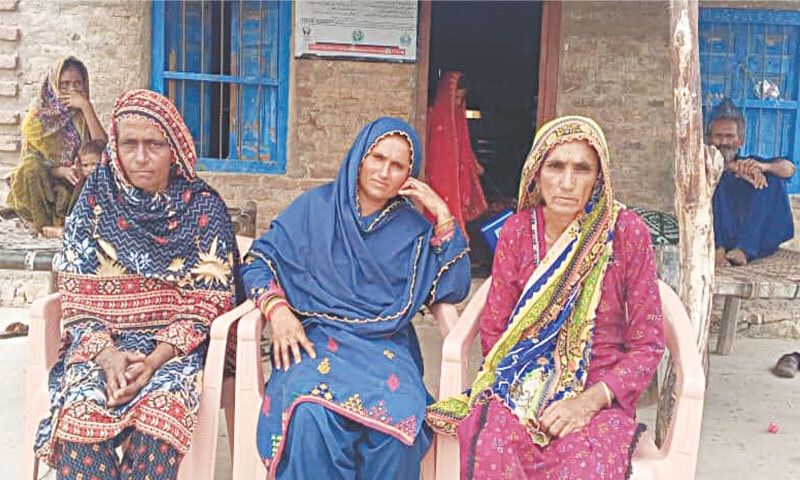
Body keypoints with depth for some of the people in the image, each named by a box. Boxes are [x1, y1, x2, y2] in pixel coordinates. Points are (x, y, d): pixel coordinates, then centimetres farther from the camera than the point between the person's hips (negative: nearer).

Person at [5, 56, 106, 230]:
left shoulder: (82, 115, 2)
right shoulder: (37, 116, -3)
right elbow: (32, 163, -7)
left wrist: (86, 107, -18)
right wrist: (62, 171, -26)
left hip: (75, 186, 2)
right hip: (42, 184, -1)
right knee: (31, 168, -31)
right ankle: (44, 223, -16)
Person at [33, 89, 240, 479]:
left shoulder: (203, 207, -1)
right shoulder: (94, 202, 6)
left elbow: (208, 302, -4)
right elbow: (76, 297, 3)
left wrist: (155, 359, -19)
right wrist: (107, 355, -16)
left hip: (177, 344, -2)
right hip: (101, 342, 2)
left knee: (162, 405, -32)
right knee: (79, 407, -28)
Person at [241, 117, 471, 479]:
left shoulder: (413, 229, 11)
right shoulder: (316, 206, 8)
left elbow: (454, 288, 3)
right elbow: (258, 260, 8)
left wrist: (443, 217, -4)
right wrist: (277, 309, -10)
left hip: (385, 345, 1)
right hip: (314, 338, -1)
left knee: (402, 416, -31)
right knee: (310, 412, -34)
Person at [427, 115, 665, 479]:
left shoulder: (626, 232, -5)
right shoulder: (519, 230, 1)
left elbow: (647, 346, -1)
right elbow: (493, 330, 6)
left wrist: (591, 400, -15)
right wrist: (525, 391, -10)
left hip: (600, 392, -1)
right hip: (520, 385, 2)